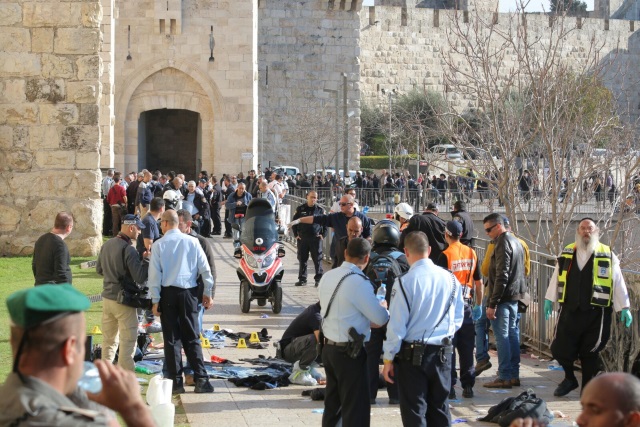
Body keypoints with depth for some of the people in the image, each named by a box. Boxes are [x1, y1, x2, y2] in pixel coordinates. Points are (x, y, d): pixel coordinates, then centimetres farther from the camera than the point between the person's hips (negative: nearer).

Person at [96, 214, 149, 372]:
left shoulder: (107, 245, 5)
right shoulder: (128, 250, -20)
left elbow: (99, 269, 17)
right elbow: (140, 277, -21)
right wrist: (146, 260, -8)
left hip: (107, 298, 8)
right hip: (124, 301, -8)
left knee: (109, 340, 17)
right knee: (128, 341, -1)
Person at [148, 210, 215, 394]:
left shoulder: (159, 245, -4)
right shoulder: (192, 242, 0)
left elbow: (155, 274, -5)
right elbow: (205, 269, 1)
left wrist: (155, 300, 0)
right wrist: (207, 292, 11)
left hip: (168, 293, -1)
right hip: (189, 292, 1)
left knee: (171, 338, 6)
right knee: (192, 338, 8)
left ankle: (176, 382, 7)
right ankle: (201, 380, 1)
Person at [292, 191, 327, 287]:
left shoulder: (320, 210, 4)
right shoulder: (300, 209, 6)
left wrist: (323, 235, 1)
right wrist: (295, 234, 3)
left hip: (316, 238, -1)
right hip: (302, 238, 1)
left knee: (318, 259, -1)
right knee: (302, 259, 5)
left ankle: (319, 279, 6)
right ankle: (302, 279, 12)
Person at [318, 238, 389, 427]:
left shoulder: (327, 277, 4)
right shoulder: (359, 282, -20)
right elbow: (381, 318, -13)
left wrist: (367, 321, 17)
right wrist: (383, 306, 8)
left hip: (329, 348, 8)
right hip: (350, 353, -8)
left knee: (332, 404, 17)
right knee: (356, 410, -1)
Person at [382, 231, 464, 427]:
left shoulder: (404, 282, -15)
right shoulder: (450, 279, -1)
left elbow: (397, 325, -12)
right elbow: (457, 318, 8)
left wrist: (388, 359, -3)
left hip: (413, 354, -4)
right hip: (443, 352, 4)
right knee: (439, 407, 16)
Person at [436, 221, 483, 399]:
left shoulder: (445, 256, -11)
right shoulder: (471, 253, 4)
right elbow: (478, 282, 10)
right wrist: (478, 304, 18)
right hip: (466, 304, 4)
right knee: (467, 348, 9)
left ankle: (449, 387, 1)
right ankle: (468, 386, 12)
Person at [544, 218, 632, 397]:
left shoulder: (607, 255, 0)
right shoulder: (567, 253, 9)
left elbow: (618, 283, 1)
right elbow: (556, 278, 16)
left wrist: (624, 307, -2)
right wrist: (549, 299, 13)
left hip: (596, 313, -3)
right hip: (570, 311, 3)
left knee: (589, 353, 3)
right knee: (560, 348, 1)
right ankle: (569, 379, 27)